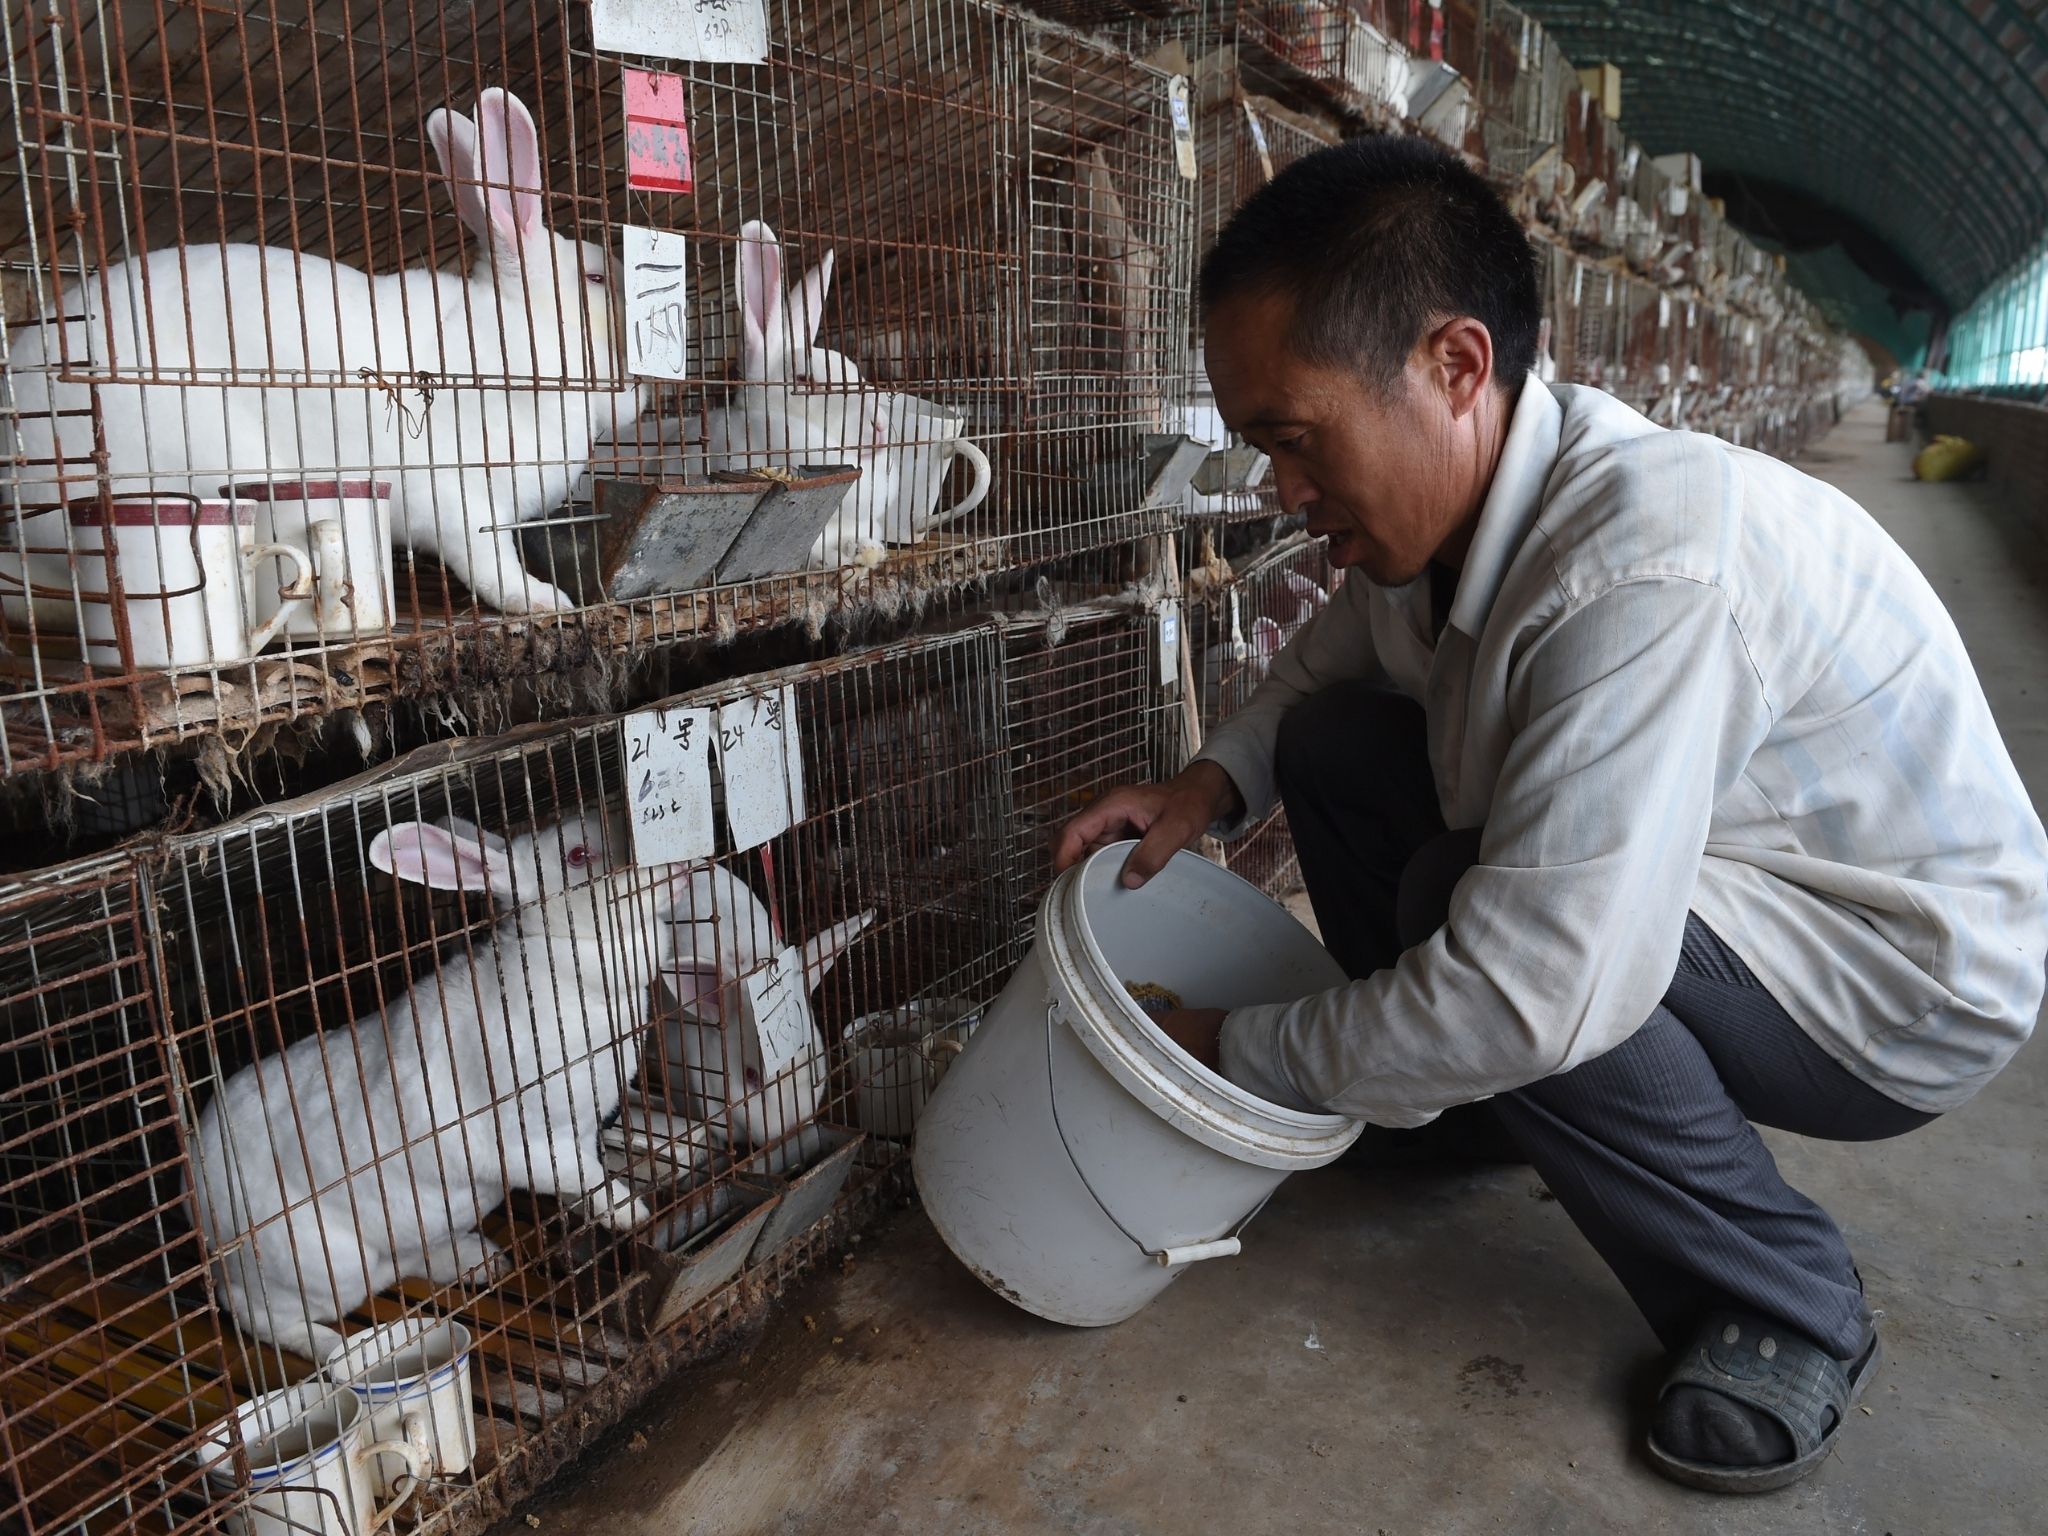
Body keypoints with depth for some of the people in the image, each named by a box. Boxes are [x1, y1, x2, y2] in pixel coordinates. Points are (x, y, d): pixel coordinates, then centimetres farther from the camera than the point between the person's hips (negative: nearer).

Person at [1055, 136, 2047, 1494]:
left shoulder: (1647, 559, -36)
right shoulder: (1435, 499, -11)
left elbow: (1539, 988, -40)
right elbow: (1329, 657, 11)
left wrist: (1244, 1055, -25)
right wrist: (1214, 784, -9)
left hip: (1907, 981, -7)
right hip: (1677, 879, 8)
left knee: (1461, 900, -32)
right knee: (1333, 746, -3)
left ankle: (1791, 1312, -7)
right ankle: (1462, 1107, 18)